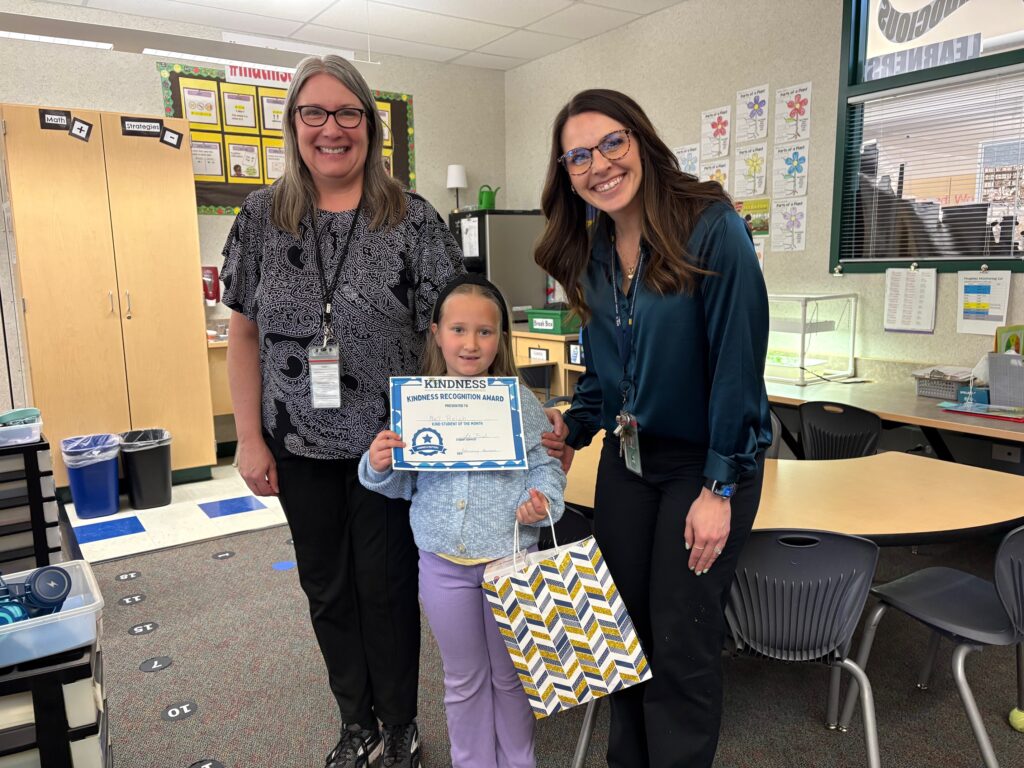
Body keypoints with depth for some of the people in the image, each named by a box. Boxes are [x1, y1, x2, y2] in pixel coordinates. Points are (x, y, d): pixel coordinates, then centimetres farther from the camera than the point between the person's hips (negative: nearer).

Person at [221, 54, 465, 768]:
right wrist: (250, 438, 1)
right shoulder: (261, 218, 1)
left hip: (389, 443, -3)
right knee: (327, 587, 16)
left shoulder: (415, 221, -7)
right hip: (300, 446, 3)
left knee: (387, 586, 8)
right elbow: (245, 334, 5)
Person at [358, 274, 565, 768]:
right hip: (443, 564, 2)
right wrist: (379, 467, -15)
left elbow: (546, 466, -3)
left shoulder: (520, 402, -8)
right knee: (463, 680, 20)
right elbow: (404, 484, 5)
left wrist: (542, 500, -22)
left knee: (511, 675, 18)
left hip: (510, 559, -1)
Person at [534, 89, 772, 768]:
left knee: (681, 648, 3)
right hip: (625, 459, 6)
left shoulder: (713, 227, -16)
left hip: (708, 462, -6)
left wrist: (720, 489, -18)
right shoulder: (591, 252, 4)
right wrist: (573, 434, 2)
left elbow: (739, 362, -18)